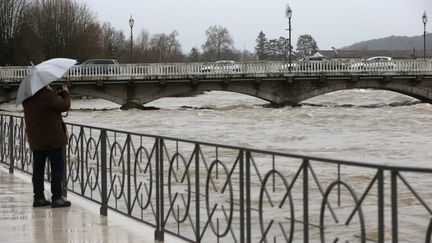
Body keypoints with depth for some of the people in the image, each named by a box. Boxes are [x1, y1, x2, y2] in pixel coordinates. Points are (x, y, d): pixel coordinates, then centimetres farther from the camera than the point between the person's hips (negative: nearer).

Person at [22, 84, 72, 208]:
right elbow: (65, 106, -14)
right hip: (52, 138, -8)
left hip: (35, 140, 8)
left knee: (38, 169, 13)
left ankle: (38, 197, 16)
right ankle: (56, 198, -1)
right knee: (58, 167, 0)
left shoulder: (27, 98, 7)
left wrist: (60, 94, 8)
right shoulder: (47, 95, -19)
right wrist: (65, 93, 3)